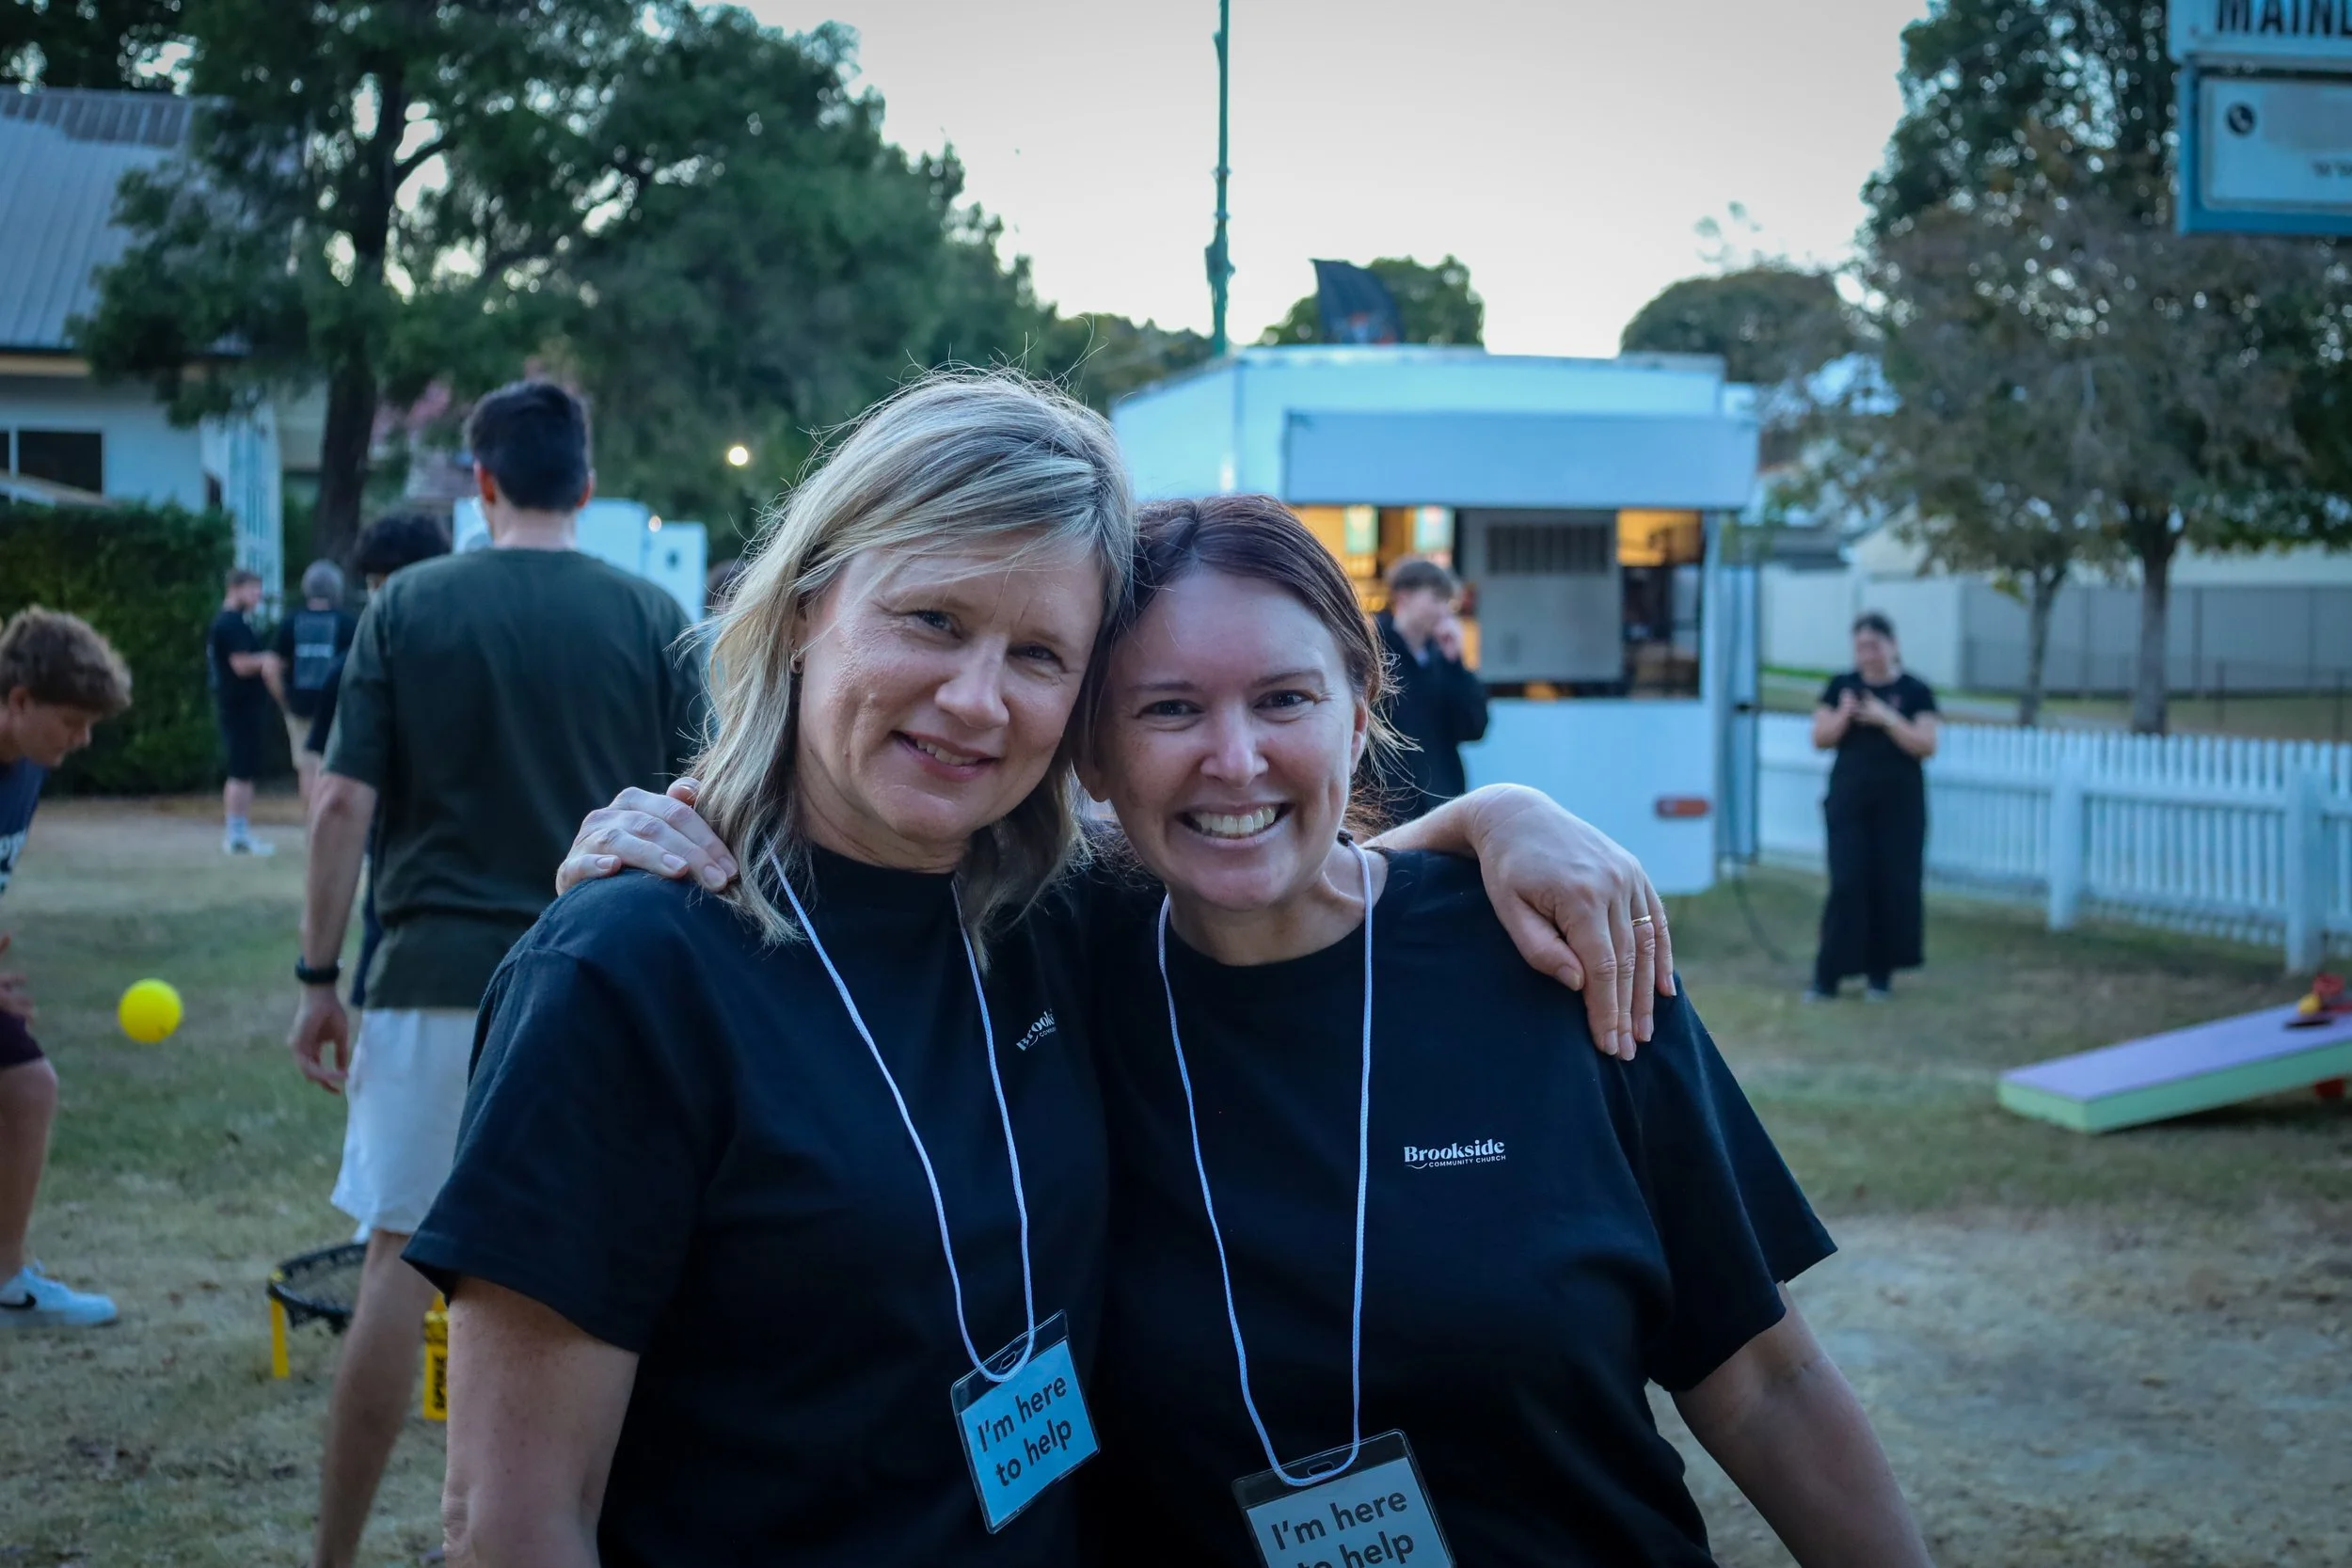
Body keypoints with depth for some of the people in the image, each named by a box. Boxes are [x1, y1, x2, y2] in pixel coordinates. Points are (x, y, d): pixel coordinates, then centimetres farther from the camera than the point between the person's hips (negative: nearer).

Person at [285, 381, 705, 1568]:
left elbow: (344, 803, -3)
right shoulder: (651, 618, 2)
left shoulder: (408, 606, 1)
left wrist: (318, 977, 3)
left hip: (437, 978, 0)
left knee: (401, 1260, 5)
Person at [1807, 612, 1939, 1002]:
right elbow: (1820, 739, 3)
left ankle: (1881, 974, 11)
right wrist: (1843, 715, -15)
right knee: (1847, 883, -4)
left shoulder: (1915, 691, -1)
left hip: (1899, 802, -1)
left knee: (1895, 884, 1)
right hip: (1849, 799, 1)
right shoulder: (1841, 686, 5)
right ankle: (1827, 975, -2)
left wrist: (1888, 719, -20)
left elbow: (1927, 746, -9)